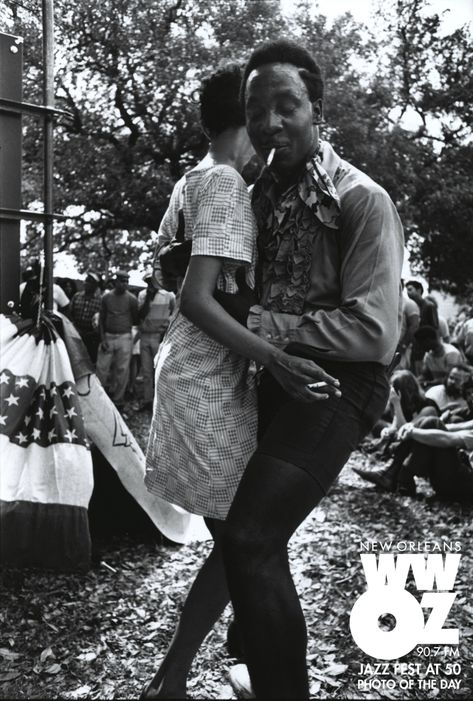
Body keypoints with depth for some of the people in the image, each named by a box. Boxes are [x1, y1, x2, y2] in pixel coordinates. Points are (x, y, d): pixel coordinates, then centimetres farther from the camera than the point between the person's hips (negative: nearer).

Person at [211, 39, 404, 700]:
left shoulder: (360, 200, -12)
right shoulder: (262, 193, 10)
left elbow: (375, 331, -20)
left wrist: (266, 324, -20)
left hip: (336, 384, -8)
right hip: (276, 377, 8)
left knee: (250, 537, -19)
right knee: (250, 532, 16)